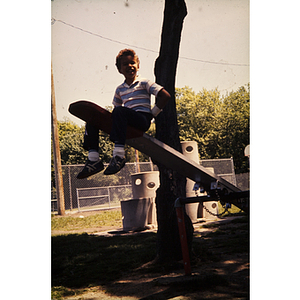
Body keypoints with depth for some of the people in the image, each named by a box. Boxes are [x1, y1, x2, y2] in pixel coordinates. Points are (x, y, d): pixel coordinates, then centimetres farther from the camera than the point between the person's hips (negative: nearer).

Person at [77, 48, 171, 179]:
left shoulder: (144, 83, 4)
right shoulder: (120, 89, 20)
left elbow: (165, 96, -2)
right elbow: (116, 106, 29)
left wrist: (153, 113, -6)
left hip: (143, 120, -6)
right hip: (127, 121, 6)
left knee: (119, 112, -37)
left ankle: (119, 155, -44)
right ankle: (93, 159, -15)